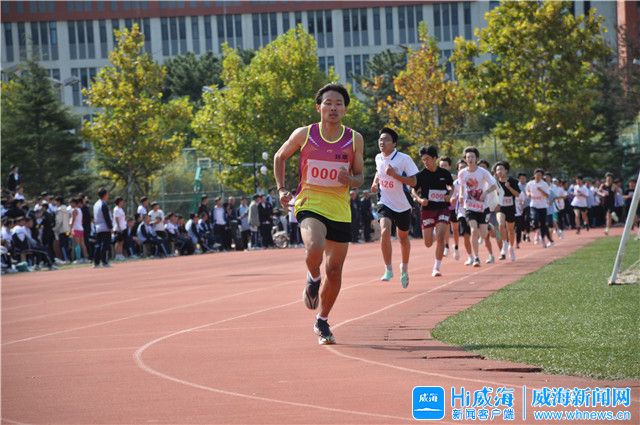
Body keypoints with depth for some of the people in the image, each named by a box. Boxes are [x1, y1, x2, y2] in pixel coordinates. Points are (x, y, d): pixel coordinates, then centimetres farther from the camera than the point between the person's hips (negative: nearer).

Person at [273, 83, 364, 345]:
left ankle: (322, 322, 26)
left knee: (334, 271, 6)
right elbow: (280, 157, 14)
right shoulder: (304, 135, -2)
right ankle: (313, 279, 3)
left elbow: (360, 178, 9)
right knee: (315, 248, -32)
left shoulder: (354, 140, 1)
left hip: (340, 210, 3)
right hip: (309, 204, -3)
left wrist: (350, 180, -15)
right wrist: (281, 189, 4)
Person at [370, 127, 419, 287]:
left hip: (402, 205, -2)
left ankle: (404, 269, 40)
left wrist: (394, 175, -26)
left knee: (403, 237, 15)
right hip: (385, 203, 2)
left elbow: (413, 182, -15)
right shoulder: (378, 158, 1)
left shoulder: (404, 159, -14)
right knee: (385, 231, -24)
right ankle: (388, 270, -18)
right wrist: (375, 182, 5)